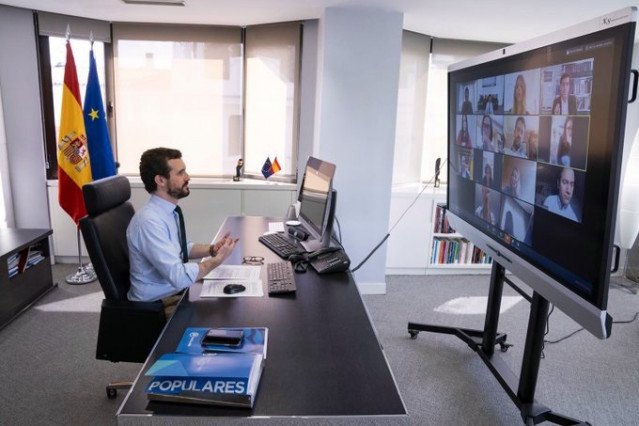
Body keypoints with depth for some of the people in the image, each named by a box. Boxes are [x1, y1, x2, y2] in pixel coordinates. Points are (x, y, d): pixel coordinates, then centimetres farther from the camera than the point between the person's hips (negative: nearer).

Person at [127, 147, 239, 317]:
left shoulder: (169, 211, 0)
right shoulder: (149, 221, -27)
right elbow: (179, 277, -30)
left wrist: (212, 249, -1)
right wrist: (217, 259, -19)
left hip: (175, 290, 8)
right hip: (156, 304, -8)